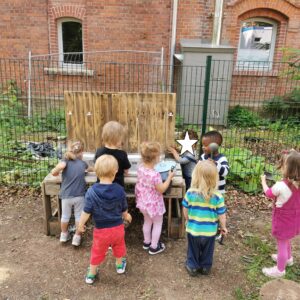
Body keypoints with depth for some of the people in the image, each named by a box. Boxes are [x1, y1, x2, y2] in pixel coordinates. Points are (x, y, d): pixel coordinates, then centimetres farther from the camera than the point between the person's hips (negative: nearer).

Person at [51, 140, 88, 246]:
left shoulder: (66, 161, -5)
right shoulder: (82, 163, 3)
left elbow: (60, 166, -28)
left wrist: (55, 172, -10)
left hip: (66, 195, 1)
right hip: (79, 195, 0)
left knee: (65, 215, 20)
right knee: (79, 216, 14)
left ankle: (64, 235, 40)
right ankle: (77, 237, 21)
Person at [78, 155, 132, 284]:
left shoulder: (91, 191, -21)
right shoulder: (119, 190, -14)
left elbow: (87, 212, -16)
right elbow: (124, 209, 0)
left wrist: (81, 224, 2)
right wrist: (126, 216, 22)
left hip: (101, 230, -2)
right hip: (118, 227, 2)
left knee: (97, 252, 20)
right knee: (118, 247, 29)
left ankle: (91, 274, 38)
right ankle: (120, 265, 52)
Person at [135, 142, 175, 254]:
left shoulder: (140, 168, -11)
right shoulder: (155, 175, -34)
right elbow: (161, 189, -23)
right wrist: (169, 177, -13)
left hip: (143, 201, 7)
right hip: (153, 203, -7)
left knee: (147, 222, 27)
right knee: (157, 224, 16)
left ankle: (147, 242, 45)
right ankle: (154, 247, 30)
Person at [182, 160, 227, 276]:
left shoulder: (190, 193, -19)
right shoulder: (218, 196, -21)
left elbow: (185, 211, -7)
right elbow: (221, 215, -12)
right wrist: (223, 227, 8)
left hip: (193, 229, 0)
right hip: (210, 231, 0)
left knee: (193, 250, 24)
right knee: (207, 251, 25)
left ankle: (192, 267, 40)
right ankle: (205, 267, 44)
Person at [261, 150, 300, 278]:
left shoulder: (280, 186, -31)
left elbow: (268, 194, -8)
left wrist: (263, 181, 7)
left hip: (283, 221, -7)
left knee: (282, 244, 12)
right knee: (286, 241, 31)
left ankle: (280, 269, 30)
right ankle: (288, 258, 55)